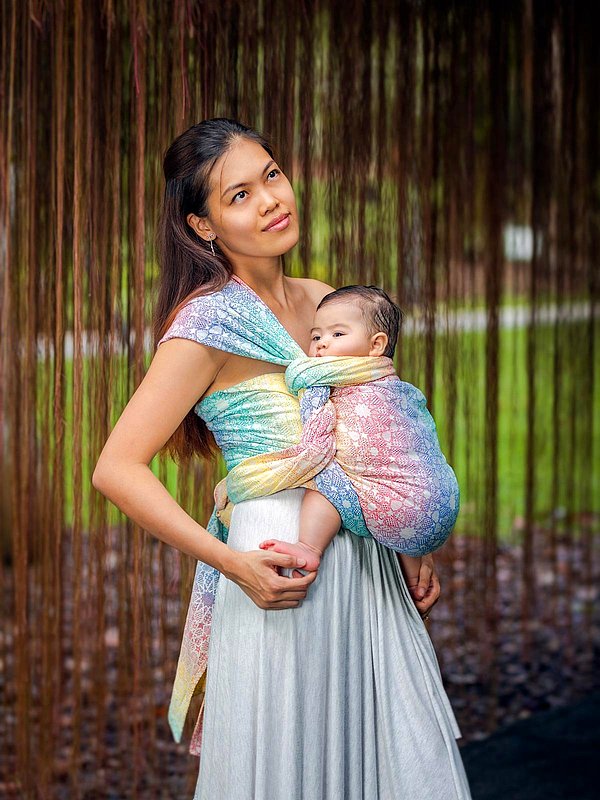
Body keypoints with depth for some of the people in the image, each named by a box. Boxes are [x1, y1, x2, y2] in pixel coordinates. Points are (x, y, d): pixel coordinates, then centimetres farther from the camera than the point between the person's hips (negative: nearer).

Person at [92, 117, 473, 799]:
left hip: (367, 564, 7)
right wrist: (232, 563, -19)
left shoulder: (323, 302, 10)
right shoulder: (210, 320, -12)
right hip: (280, 573, -7)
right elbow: (116, 469, -16)